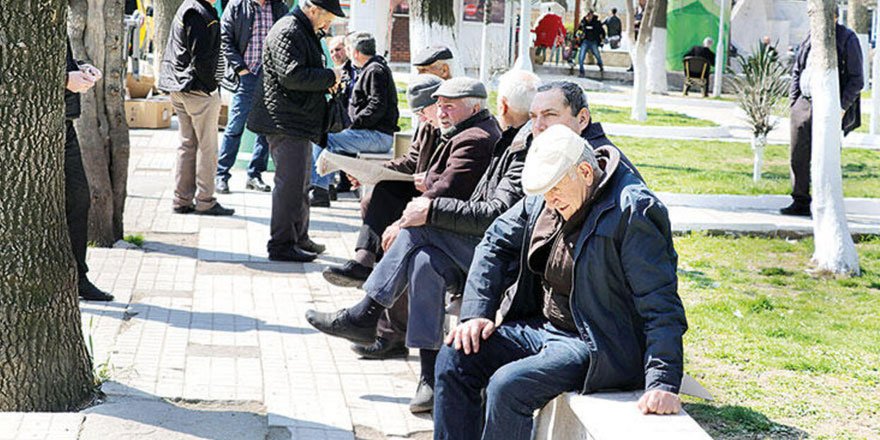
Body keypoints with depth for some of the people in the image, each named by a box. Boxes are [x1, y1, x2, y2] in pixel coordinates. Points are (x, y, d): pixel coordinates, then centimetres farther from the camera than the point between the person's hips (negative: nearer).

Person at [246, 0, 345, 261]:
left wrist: (326, 83, 11)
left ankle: (299, 238, 29)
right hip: (285, 122, -11)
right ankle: (281, 245, -6)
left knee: (301, 183, 18)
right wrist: (329, 77, -14)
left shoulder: (305, 33, 19)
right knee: (290, 182, -10)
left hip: (299, 122, 11)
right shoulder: (288, 32, -15)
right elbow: (292, 75, -24)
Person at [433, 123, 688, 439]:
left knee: (507, 386, -27)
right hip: (539, 327, 8)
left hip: (595, 346, -8)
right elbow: (497, 243, 15)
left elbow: (660, 306, -23)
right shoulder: (545, 196, 3)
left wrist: (663, 384, -31)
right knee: (454, 358, -5)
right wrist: (476, 313, 2)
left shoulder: (633, 211, -21)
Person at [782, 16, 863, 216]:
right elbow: (797, 71, 19)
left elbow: (857, 79, -5)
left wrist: (842, 107, -13)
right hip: (804, 105, 5)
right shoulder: (811, 39, 11)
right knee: (799, 157, 4)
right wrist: (794, 101, 10)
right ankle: (800, 202, 14)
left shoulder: (848, 40, -5)